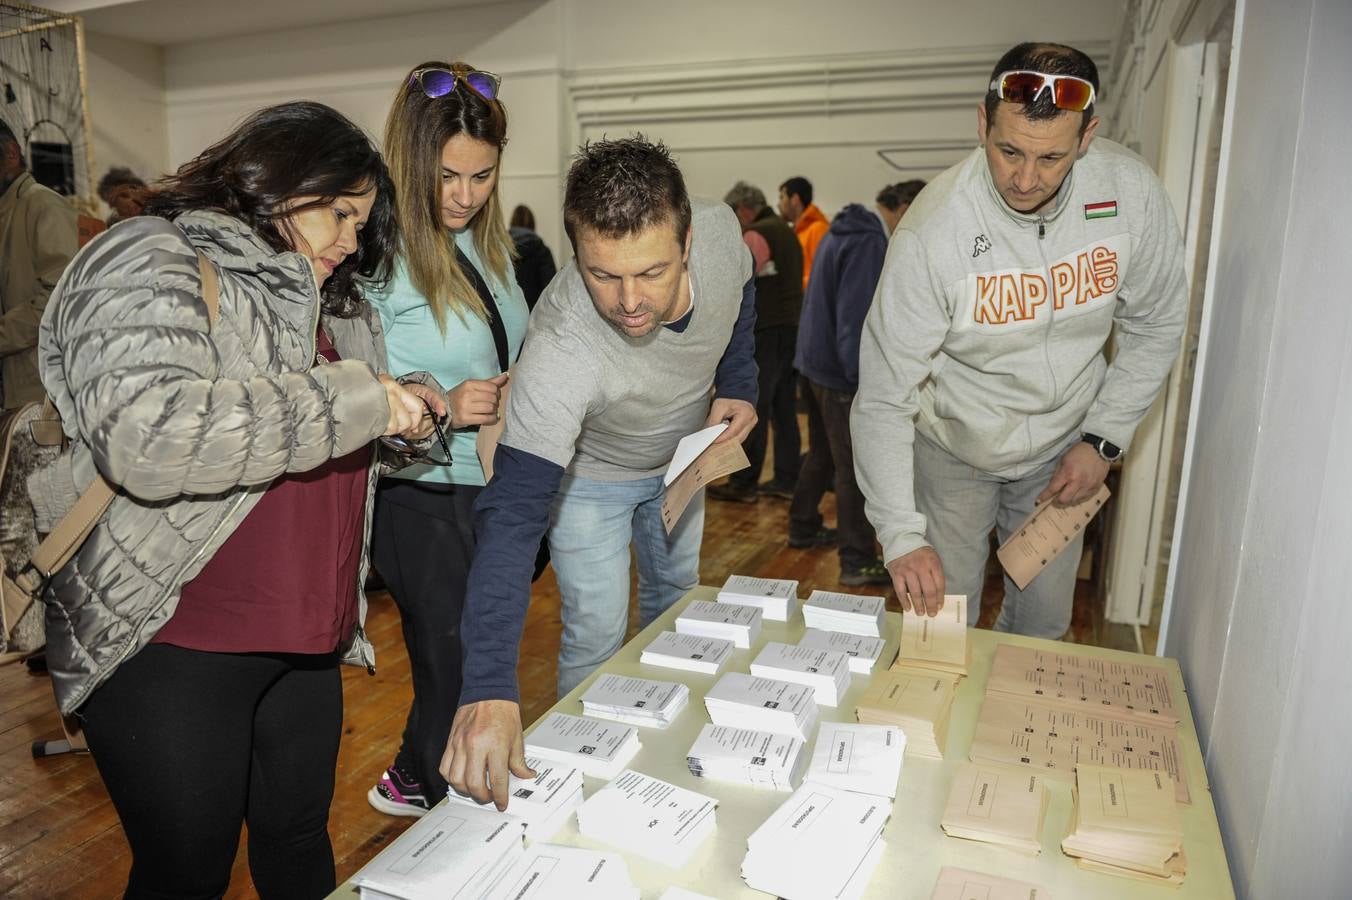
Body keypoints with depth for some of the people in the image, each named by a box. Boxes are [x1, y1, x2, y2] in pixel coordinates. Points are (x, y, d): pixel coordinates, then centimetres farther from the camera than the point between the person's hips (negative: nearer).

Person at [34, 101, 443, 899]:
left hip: (304, 638, 7)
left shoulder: (327, 308, 13)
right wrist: (354, 400, -24)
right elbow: (148, 436, -31)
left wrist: (402, 412, 3)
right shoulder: (148, 261, -12)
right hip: (171, 647, -7)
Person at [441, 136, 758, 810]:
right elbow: (513, 515, -49)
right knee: (596, 634, -4)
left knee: (676, 596, 21)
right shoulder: (560, 353, -46)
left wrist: (739, 385, -15)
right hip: (587, 474, -5)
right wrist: (489, 689, -57)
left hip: (682, 455, 5)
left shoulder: (722, 232, -31)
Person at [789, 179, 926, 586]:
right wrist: (866, 381, -23)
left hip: (814, 362, 10)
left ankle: (803, 529, 34)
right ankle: (858, 563, 3)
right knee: (855, 469, -3)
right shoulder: (868, 243, -19)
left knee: (822, 454, 22)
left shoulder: (844, 231, 13)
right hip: (840, 373, -10)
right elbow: (856, 319, -25)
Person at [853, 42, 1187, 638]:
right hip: (955, 446, -3)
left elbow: (1155, 324, 0)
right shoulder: (934, 230, -29)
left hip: (1063, 445, 3)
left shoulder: (1131, 192, -18)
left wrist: (1103, 440, -7)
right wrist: (902, 534, -30)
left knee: (1044, 623, 15)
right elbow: (883, 396, -25)